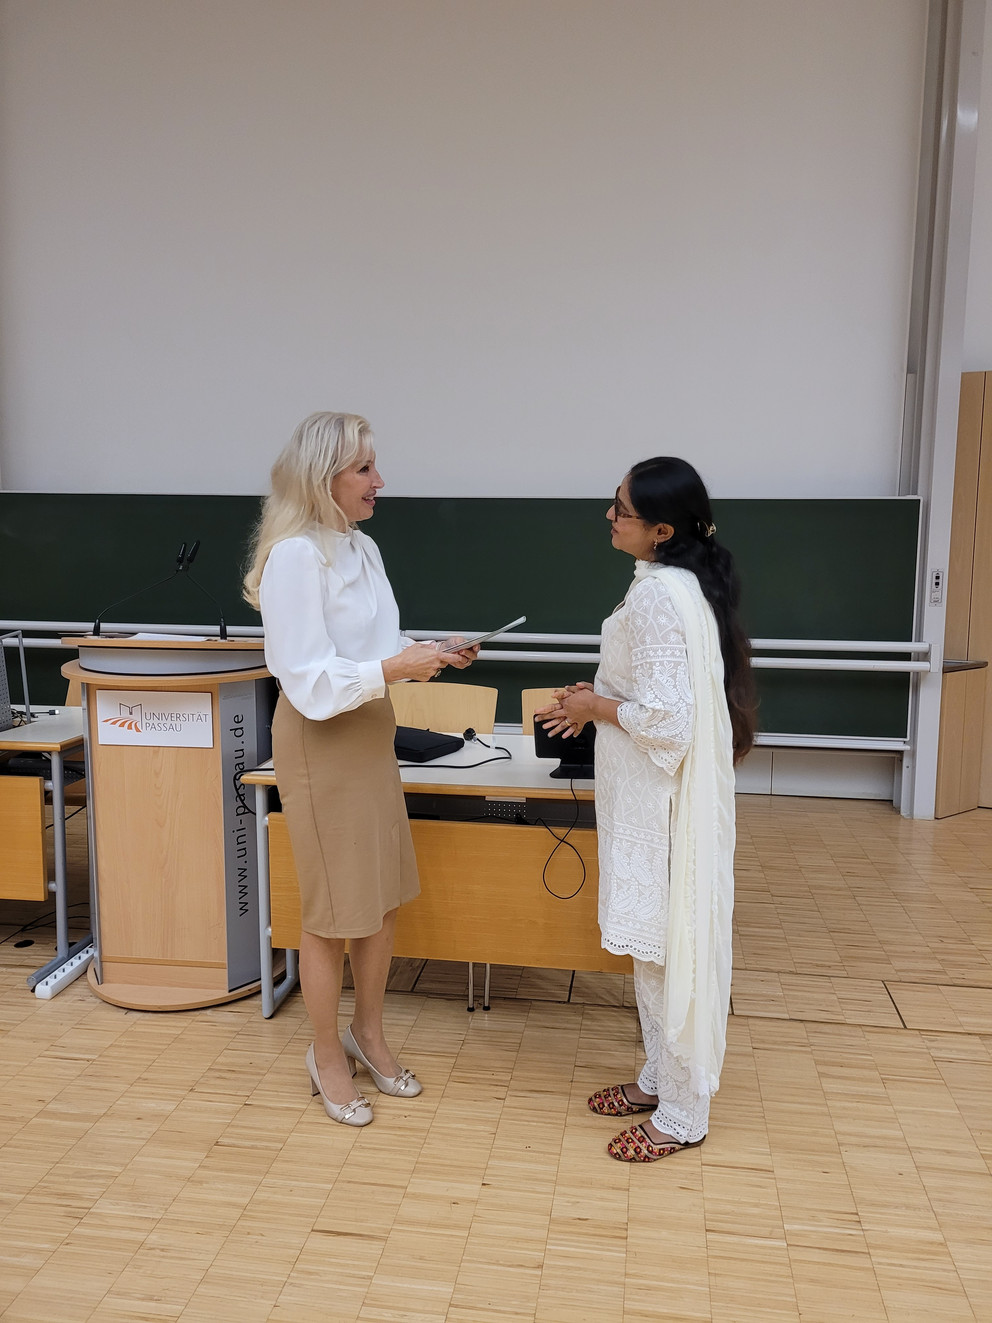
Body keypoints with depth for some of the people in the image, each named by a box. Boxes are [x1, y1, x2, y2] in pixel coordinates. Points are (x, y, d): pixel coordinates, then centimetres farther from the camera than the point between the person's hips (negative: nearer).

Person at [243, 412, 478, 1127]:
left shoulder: (363, 547, 7)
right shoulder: (295, 557, -19)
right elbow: (310, 681, -21)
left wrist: (434, 653, 0)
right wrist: (395, 668, -25)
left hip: (372, 730, 8)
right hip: (321, 741, -8)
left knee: (386, 898, 16)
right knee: (335, 911, 6)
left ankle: (369, 1032, 37)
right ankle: (328, 1055, 29)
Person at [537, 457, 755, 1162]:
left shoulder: (656, 596, -24)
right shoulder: (685, 582, 8)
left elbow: (667, 720, -27)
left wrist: (597, 707, -11)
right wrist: (602, 696, 10)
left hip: (664, 804, -10)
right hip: (662, 794, 10)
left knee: (672, 946, 4)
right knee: (658, 943, 20)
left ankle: (681, 1116, 21)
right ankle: (661, 1079, 37)